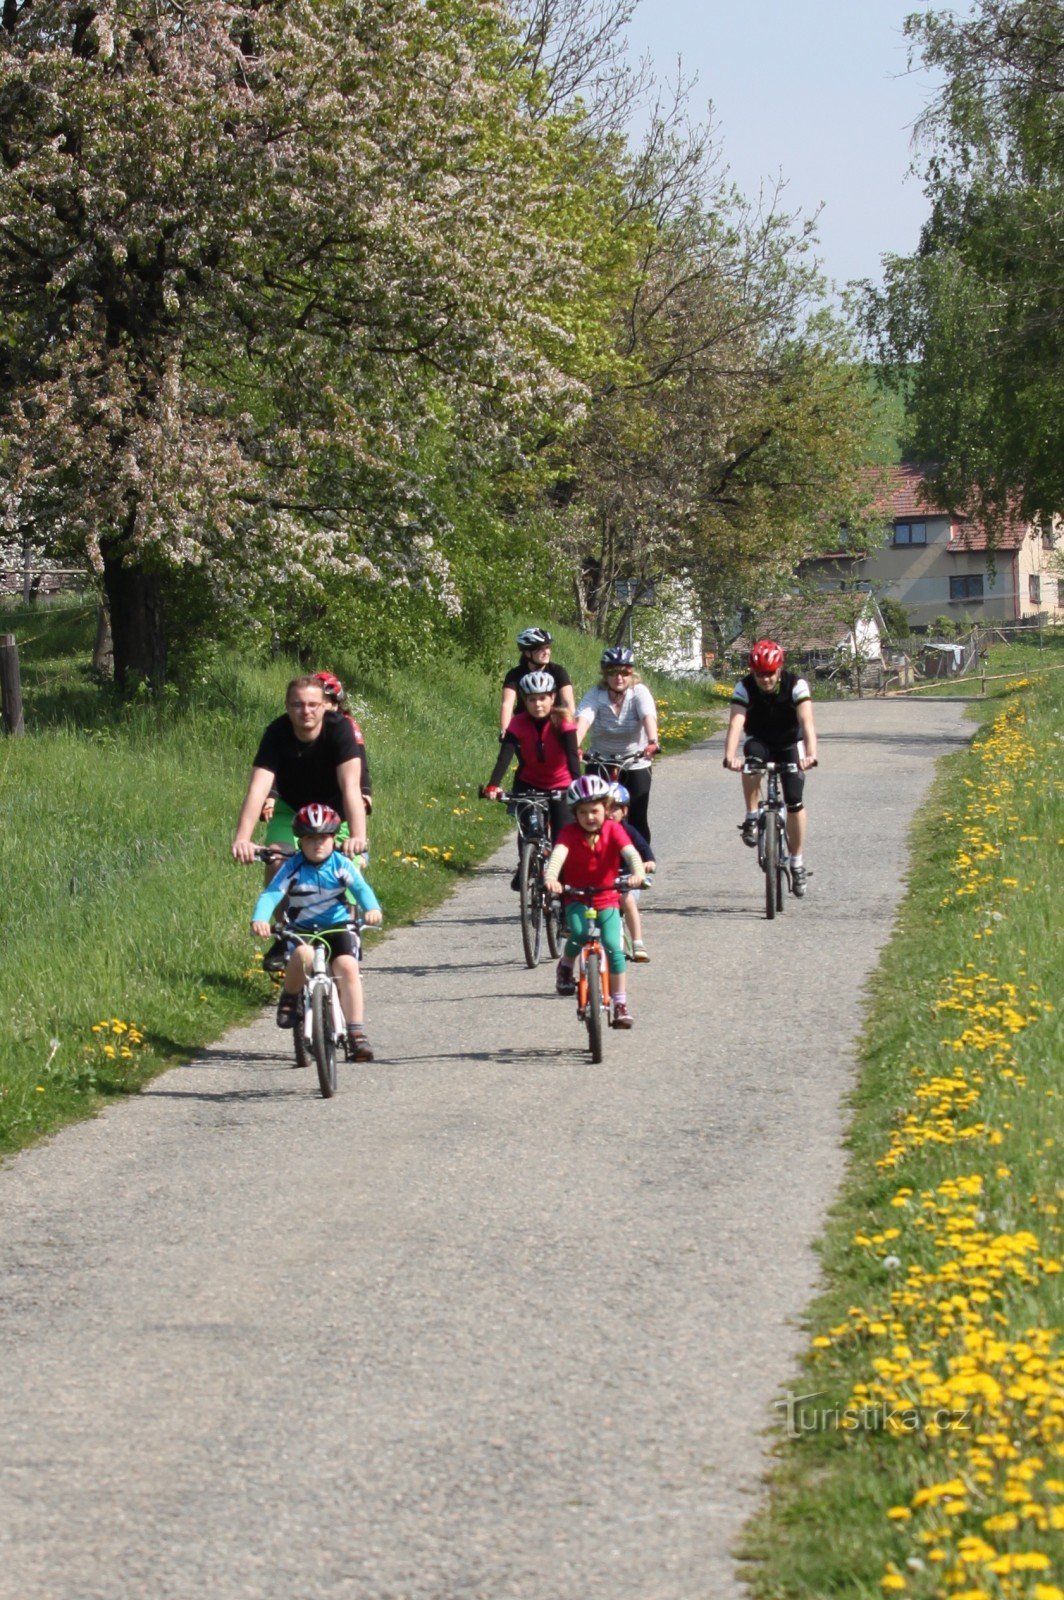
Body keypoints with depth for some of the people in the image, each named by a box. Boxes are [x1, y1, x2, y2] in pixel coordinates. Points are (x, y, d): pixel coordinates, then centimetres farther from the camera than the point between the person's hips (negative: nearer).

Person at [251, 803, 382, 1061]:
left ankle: (356, 1033, -18)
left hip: (338, 927, 1)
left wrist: (372, 908, -40)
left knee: (348, 967, -26)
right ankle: (289, 999, -4)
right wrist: (259, 919, -38)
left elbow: (361, 888, -17)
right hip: (301, 931, -1)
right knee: (304, 956, -35)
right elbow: (271, 894, -17)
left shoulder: (341, 865, -3)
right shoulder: (293, 868, -6)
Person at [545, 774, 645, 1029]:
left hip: (607, 900, 1)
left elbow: (630, 852, -24)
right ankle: (565, 966, 3)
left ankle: (621, 1005, -3)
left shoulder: (613, 830, -7)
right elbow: (559, 853, -27)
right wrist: (550, 877, -48)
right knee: (579, 934, -30)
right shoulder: (570, 832, -8)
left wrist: (638, 872, -46)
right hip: (576, 899, -1)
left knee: (614, 947, -15)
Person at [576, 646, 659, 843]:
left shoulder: (639, 692, -11)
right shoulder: (595, 695, -10)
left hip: (635, 764, -1)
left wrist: (652, 742, -51)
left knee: (638, 819, -5)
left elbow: (648, 716, -30)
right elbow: (583, 719, -28)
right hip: (600, 763, 1)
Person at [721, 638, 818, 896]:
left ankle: (797, 863, 3)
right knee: (751, 761, -36)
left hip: (790, 744, 0)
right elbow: (736, 723, -36)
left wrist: (811, 754, -56)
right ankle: (751, 818, -20)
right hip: (760, 741, 0)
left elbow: (807, 721, -38)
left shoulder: (795, 685, -26)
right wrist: (730, 756, -54)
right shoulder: (745, 688, -23)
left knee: (794, 801, -12)